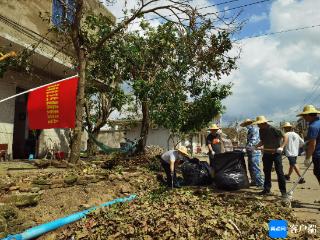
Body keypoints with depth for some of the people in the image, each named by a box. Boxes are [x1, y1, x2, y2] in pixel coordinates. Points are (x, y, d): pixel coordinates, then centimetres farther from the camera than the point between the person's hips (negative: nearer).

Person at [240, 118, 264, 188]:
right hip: (250, 152, 10)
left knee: (255, 168, -11)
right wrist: (246, 147, 13)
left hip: (255, 152, -10)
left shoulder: (255, 129, -10)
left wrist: (248, 146, -29)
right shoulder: (249, 131, 19)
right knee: (250, 168, 15)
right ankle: (254, 182, 24)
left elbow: (253, 140, -21)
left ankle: (261, 183, -7)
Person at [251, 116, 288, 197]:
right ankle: (266, 189, 20)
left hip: (276, 153, -7)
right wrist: (255, 146, 2)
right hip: (266, 153, 7)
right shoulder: (261, 131, 6)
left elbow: (285, 137, -13)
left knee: (279, 172, -3)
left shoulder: (273, 129, -16)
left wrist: (281, 147, -25)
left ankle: (283, 191, 5)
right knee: (266, 172, 10)